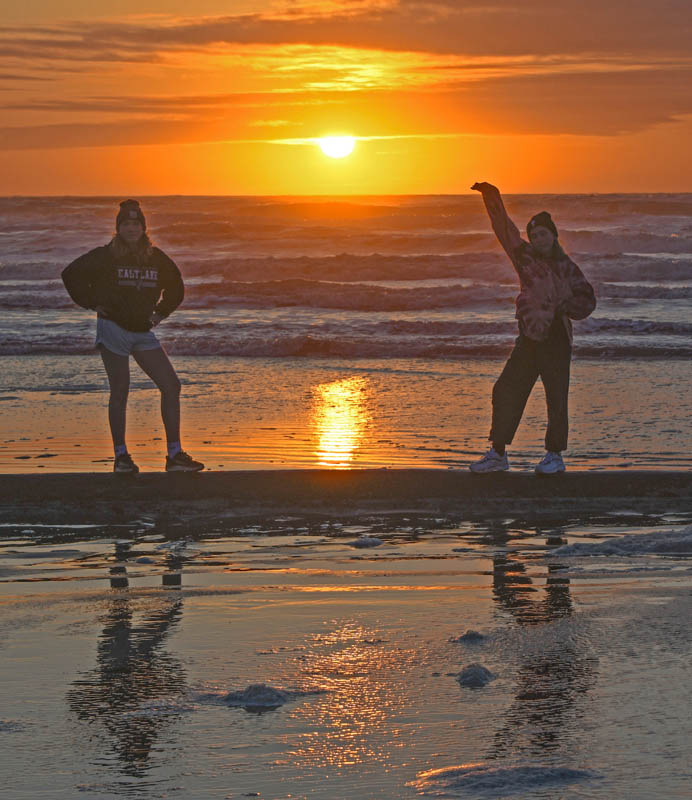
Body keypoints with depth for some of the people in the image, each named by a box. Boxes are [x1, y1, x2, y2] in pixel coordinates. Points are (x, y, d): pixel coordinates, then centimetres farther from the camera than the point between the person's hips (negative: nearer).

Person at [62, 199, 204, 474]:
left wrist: (160, 313, 12)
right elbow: (71, 274, -2)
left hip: (142, 331, 4)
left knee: (171, 386, -5)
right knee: (120, 391, -4)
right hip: (113, 327, -4)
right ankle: (121, 456, 4)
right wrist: (93, 304, -4)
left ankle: (175, 455, -3)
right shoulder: (106, 256, -4)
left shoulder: (156, 258, 8)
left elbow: (176, 288, 24)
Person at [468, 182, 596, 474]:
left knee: (556, 399, -3)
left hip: (556, 341, -4)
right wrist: (492, 198, 6)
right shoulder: (525, 257, 10)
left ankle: (554, 456, 10)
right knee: (506, 392, 1)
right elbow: (505, 230, 11)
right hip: (529, 340, 4)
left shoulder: (566, 267, 2)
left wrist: (566, 307, -13)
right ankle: (498, 454, 8)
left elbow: (587, 299, 4)